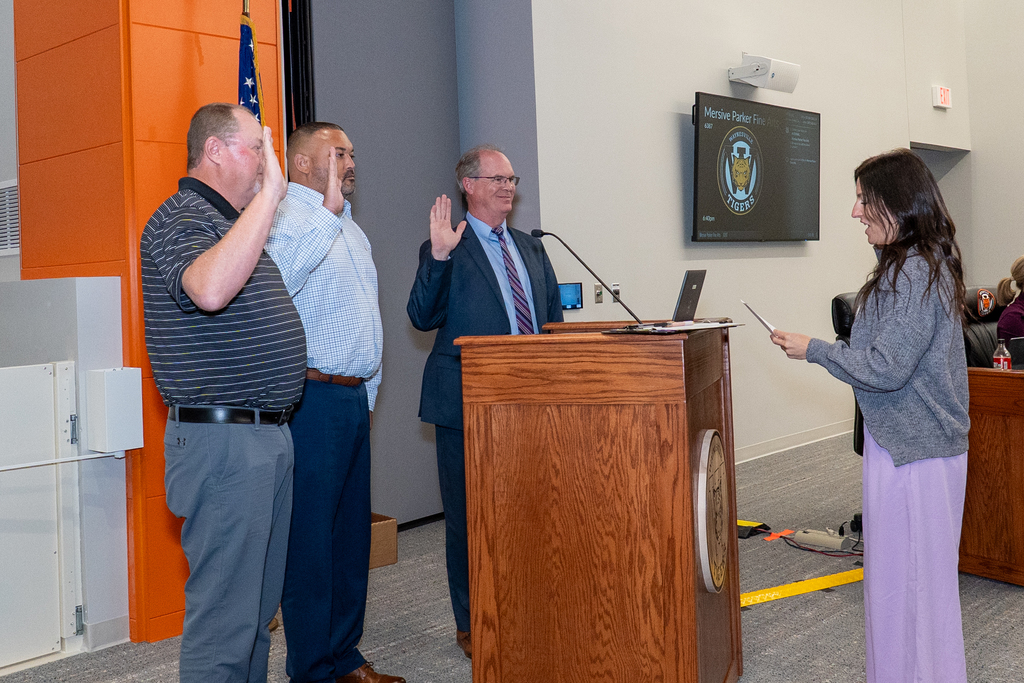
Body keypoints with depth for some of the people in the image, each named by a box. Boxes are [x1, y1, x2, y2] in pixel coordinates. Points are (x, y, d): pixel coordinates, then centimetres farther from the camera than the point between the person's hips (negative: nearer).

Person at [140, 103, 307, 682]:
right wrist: (269, 194, -29)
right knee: (225, 616, -5)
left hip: (268, 434, 10)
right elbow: (209, 290, -35)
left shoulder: (233, 221, 20)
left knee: (259, 605, 17)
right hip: (223, 438, -10)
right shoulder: (181, 218, -11)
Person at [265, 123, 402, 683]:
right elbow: (274, 282, -31)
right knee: (309, 537, -2)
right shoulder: (286, 218, -8)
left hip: (353, 399, 9)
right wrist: (328, 209, -31)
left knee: (352, 532, 13)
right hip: (313, 399, -9)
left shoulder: (351, 229, 21)